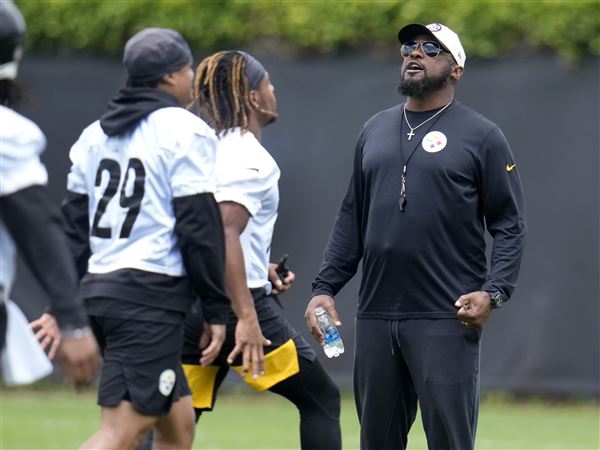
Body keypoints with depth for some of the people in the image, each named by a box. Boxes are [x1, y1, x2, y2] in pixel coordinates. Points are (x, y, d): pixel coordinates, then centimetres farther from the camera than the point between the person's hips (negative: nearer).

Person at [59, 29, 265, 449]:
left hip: (98, 289, 8)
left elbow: (74, 223, 16)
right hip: (152, 295, -8)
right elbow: (200, 226, -10)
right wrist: (217, 310, -5)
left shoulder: (96, 133, 16)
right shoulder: (184, 130, -6)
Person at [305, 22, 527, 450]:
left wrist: (493, 292, -14)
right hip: (375, 316, 5)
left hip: (446, 320, -5)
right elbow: (351, 219, 20)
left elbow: (510, 226, -1)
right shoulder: (375, 130, 17)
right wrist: (324, 288, 11)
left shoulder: (481, 136, 1)